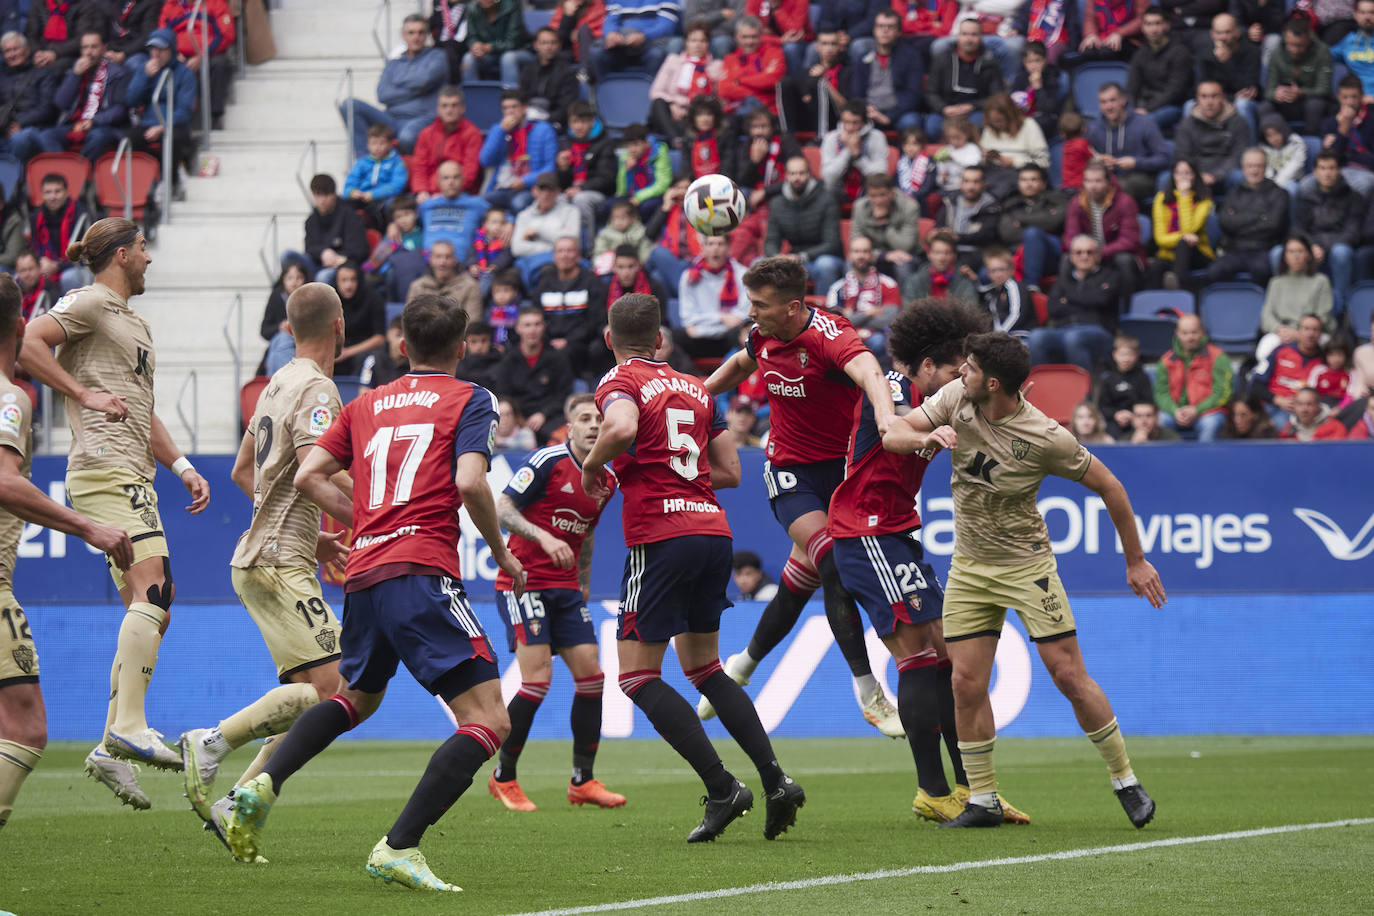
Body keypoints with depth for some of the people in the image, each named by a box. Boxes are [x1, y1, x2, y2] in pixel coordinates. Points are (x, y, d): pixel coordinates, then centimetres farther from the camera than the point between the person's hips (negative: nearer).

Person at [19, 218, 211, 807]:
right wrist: (84, 394, -15)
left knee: (150, 606, 5)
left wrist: (182, 467, 22)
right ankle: (128, 729, -30)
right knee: (154, 586, -23)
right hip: (104, 466, -10)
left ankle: (112, 748, 6)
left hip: (133, 476, 10)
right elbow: (27, 344, -15)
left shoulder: (135, 324, 28)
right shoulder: (90, 304, -1)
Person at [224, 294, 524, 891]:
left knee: (358, 697, 32)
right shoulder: (469, 400, 5)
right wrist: (501, 551, 4)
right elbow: (470, 483, -10)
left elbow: (308, 477, 13)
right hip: (423, 573, -7)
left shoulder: (367, 404, 20)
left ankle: (262, 785, 14)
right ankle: (399, 847, -22)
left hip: (363, 575, 7)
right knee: (488, 721, -8)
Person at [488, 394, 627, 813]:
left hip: (565, 589, 7)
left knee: (591, 675, -1)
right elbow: (501, 508, -15)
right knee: (538, 679, -15)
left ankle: (583, 782, 9)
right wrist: (543, 537, -28)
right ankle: (503, 778, 0)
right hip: (523, 582, -7)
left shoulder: (606, 482, 9)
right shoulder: (547, 462, -12)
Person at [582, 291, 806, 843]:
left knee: (637, 676, 0)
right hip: (714, 531, 7)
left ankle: (721, 787, -12)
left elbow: (622, 428, -24)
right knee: (703, 668, 19)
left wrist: (593, 466, -6)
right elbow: (729, 470, 18)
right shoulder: (695, 389, 19)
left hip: (661, 535, -7)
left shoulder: (619, 382, -1)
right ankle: (775, 780, 5)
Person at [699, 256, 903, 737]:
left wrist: (886, 418, -64)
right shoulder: (762, 337, -3)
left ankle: (744, 664, 32)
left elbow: (868, 373, -44)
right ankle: (867, 690, -17)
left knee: (802, 581, 6)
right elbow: (741, 363, 24)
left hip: (841, 465, -2)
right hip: (790, 471, 2)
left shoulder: (830, 335, -22)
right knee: (834, 569, -19)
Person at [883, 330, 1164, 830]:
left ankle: (1126, 782, 9)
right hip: (969, 567, 4)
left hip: (1026, 564, -4)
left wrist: (1136, 561, -3)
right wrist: (927, 437, -30)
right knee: (967, 684, -2)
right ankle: (982, 801, 9)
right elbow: (892, 435, -6)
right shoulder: (955, 399, -7)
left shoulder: (1046, 437, -20)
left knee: (1070, 676, -6)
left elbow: (1109, 487, -9)